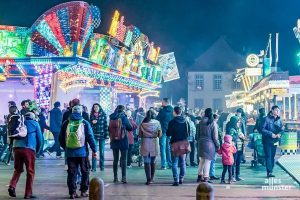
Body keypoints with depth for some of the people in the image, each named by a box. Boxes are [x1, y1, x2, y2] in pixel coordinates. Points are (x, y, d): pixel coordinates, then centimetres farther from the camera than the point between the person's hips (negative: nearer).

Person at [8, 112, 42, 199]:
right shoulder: (35, 124, 11)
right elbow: (39, 138, 9)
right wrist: (37, 150, 20)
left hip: (17, 148, 4)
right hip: (29, 149, -4)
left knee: (17, 170, 17)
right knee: (30, 172, 4)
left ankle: (12, 186, -5)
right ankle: (28, 193, 3)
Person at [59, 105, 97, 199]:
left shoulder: (66, 123, 4)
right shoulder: (84, 123, -4)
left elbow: (61, 138, 9)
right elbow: (90, 137, -8)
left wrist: (65, 148, 23)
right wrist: (94, 150, -3)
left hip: (70, 152, 2)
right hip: (82, 152, -2)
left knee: (72, 173, 7)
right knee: (85, 171, 11)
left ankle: (72, 192, 7)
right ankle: (84, 191, 11)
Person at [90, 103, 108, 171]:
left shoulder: (103, 115, 2)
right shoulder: (91, 115, 6)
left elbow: (106, 125, 0)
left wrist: (106, 135, -5)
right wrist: (92, 122, -9)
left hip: (102, 135, 0)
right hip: (94, 135, 1)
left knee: (102, 151, 7)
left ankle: (102, 166, 15)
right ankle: (93, 167, -2)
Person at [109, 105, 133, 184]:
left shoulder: (111, 118, 2)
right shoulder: (123, 117, -10)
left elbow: (109, 129, 12)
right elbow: (130, 128, -2)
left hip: (114, 141, 4)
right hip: (123, 141, -4)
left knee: (115, 160, 12)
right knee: (124, 160, 1)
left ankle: (115, 177, 15)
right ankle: (123, 178, -4)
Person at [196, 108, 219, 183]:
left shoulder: (201, 122, 3)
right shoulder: (213, 123, -10)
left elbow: (198, 133, 9)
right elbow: (215, 136, -8)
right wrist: (217, 145, 2)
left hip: (201, 143, 5)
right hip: (209, 143, -5)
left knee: (201, 160, 17)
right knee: (207, 160, 1)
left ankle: (200, 176, 23)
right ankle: (206, 177, 2)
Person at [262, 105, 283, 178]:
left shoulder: (279, 120, 8)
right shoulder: (267, 119, -9)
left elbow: (281, 129, 12)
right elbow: (262, 129, -13)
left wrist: (279, 134, -9)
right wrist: (271, 134, -20)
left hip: (275, 141, 6)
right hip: (267, 141, -6)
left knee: (272, 156, 10)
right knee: (268, 156, -8)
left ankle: (271, 170, 18)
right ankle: (269, 172, -10)